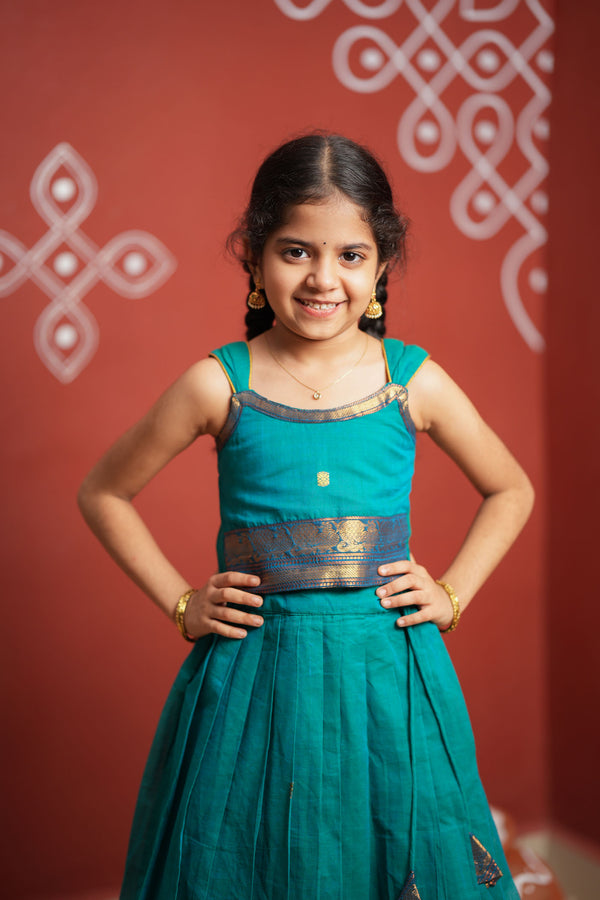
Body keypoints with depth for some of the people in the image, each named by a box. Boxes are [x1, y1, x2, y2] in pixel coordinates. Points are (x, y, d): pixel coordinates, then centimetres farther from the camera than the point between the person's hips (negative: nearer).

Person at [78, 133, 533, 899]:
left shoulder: (415, 382, -2)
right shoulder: (218, 385, -5)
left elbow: (510, 491, 14)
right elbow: (103, 493, 8)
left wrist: (451, 596, 3)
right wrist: (179, 602, 2)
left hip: (387, 676, 1)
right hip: (252, 682, 0)